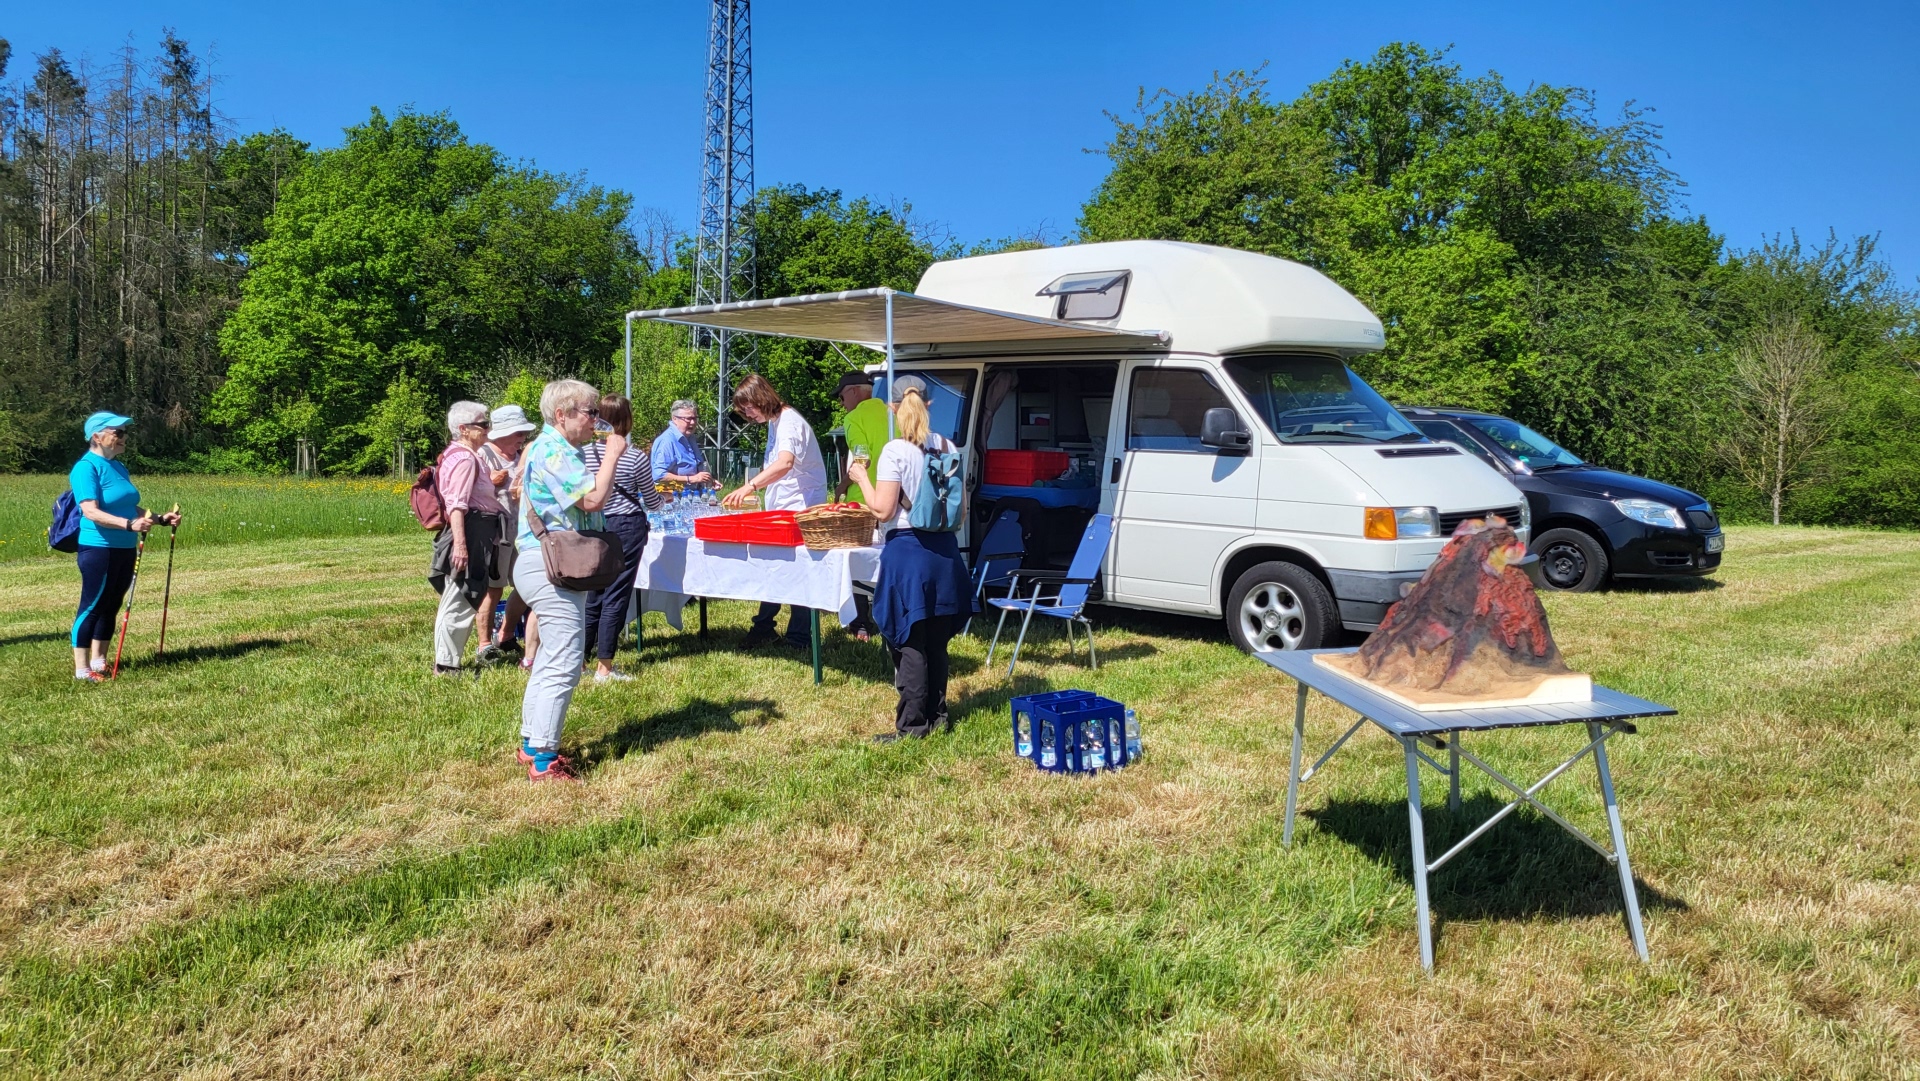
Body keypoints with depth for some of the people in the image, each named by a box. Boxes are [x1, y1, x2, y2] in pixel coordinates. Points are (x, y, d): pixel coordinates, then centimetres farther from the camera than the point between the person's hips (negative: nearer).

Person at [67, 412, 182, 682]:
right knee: (92, 607, -3)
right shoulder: (86, 467, -13)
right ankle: (81, 668, 3)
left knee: (111, 606, 14)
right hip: (99, 549, -8)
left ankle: (99, 661, 24)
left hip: (125, 549, 8)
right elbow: (91, 512, -23)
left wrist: (160, 518, 8)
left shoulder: (119, 467, 14)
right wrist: (130, 524, -34)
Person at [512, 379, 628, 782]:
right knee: (564, 663, -11)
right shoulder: (553, 451, -16)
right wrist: (612, 455, -14)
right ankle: (543, 760, -7)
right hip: (550, 568, -12)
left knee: (552, 659, 19)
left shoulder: (554, 449, 18)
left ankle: (532, 744, 28)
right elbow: (592, 498, -26)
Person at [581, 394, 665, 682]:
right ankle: (604, 667, 4)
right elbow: (651, 502, 3)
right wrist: (664, 499, 24)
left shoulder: (584, 453, 0)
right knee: (616, 596, 1)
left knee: (592, 594, 13)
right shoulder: (636, 457, -9)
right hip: (627, 528, -4)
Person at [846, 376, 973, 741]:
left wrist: (861, 478, 1)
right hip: (943, 548, 6)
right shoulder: (947, 448, 5)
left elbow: (883, 510, -14)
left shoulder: (895, 452, -13)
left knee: (909, 641, 0)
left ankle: (912, 724, 4)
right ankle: (937, 714, 25)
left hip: (908, 550, -6)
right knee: (936, 639, 16)